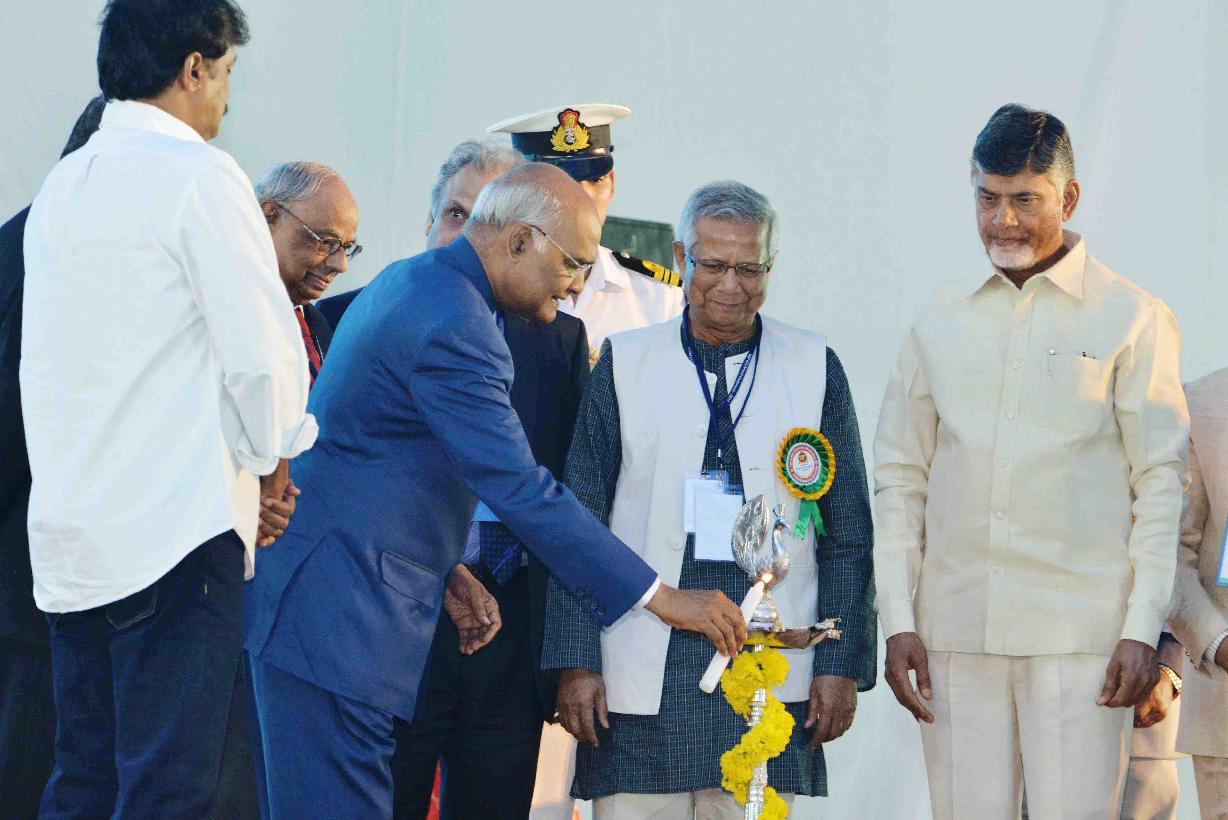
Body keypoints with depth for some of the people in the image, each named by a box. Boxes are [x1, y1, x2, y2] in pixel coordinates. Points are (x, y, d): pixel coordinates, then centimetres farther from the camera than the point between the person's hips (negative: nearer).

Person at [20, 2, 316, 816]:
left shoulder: (63, 185, 15)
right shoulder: (197, 175, -8)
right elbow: (262, 351, -12)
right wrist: (270, 459, 8)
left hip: (71, 534, 8)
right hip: (178, 526, -8)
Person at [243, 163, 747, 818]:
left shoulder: (411, 282, 14)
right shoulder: (451, 326, -19)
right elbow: (521, 492, -21)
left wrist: (443, 573, 15)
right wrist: (662, 598, -17)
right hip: (337, 616, -11)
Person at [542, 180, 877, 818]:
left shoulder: (814, 369, 9)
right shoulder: (624, 365, 7)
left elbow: (848, 532, 10)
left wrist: (843, 665, 3)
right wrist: (576, 663, -1)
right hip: (642, 677, 0)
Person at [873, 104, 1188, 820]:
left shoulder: (1133, 319, 3)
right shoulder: (939, 326, 13)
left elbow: (1161, 481, 1)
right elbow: (900, 479, 14)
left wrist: (1145, 629, -7)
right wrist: (898, 621, 5)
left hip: (1081, 635, -3)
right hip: (955, 635, 3)